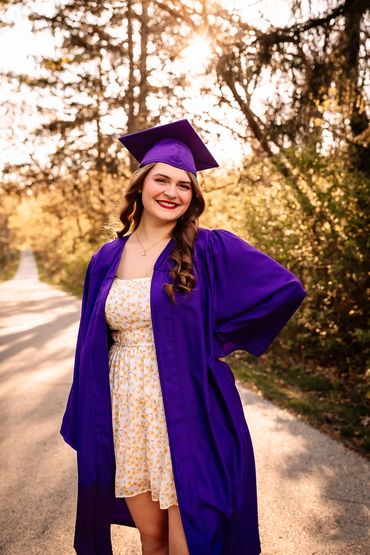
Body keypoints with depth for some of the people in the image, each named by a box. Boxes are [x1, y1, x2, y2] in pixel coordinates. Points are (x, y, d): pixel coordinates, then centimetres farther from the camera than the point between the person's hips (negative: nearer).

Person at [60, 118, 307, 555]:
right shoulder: (107, 259, 6)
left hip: (187, 418, -3)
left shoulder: (211, 250, -7)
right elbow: (92, 346, 11)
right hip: (125, 416, 4)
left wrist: (219, 340, -6)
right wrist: (87, 426, 9)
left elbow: (287, 289, -8)